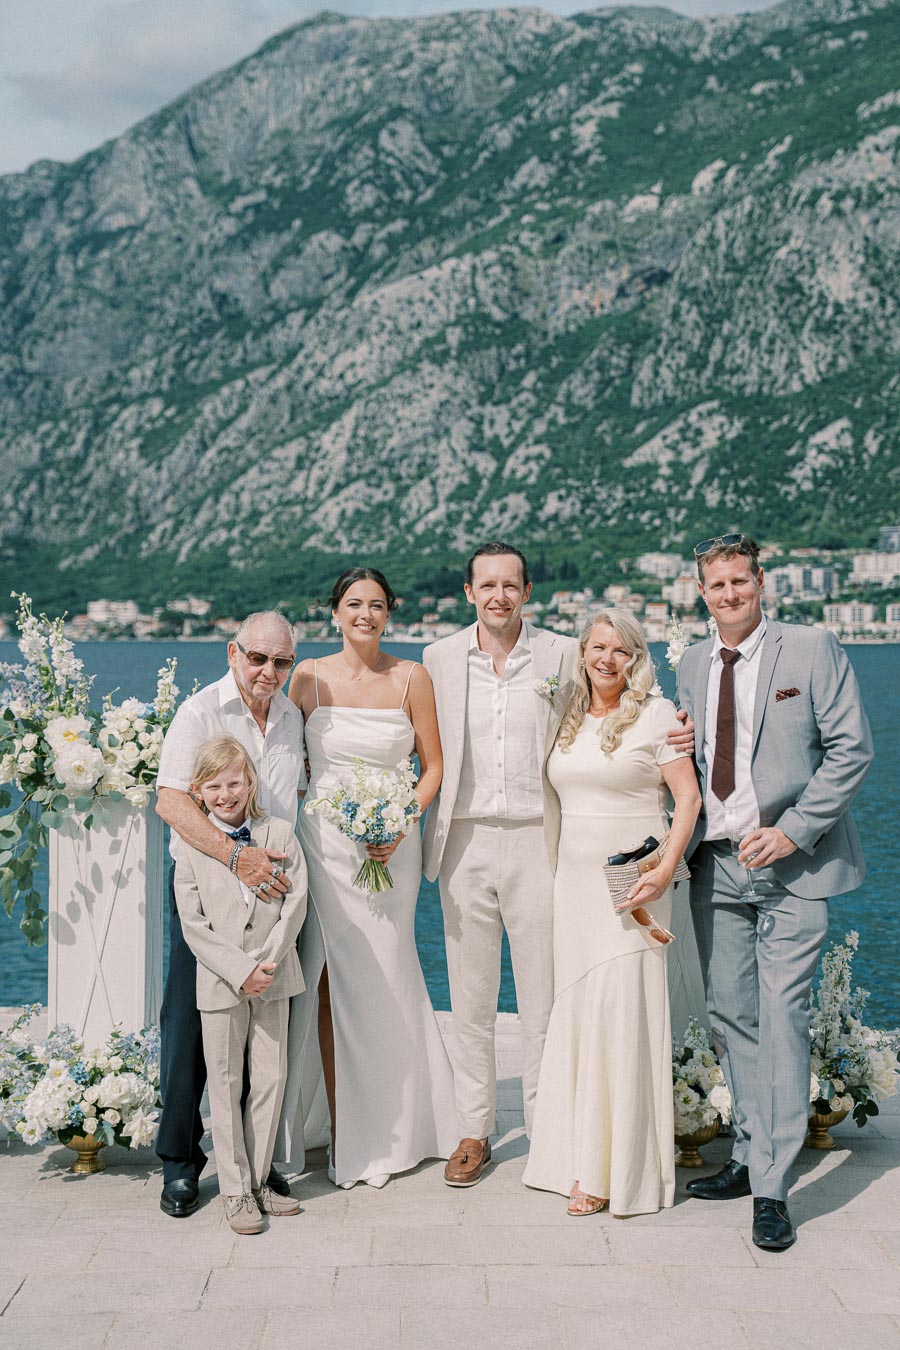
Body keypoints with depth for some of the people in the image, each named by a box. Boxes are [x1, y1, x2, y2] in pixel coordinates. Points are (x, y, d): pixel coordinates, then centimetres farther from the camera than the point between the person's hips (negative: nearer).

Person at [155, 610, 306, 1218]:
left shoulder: (291, 715, 12)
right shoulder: (200, 712, -8)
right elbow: (171, 802, -19)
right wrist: (237, 855, -28)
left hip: (271, 886, 5)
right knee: (189, 1021, -1)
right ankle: (180, 1162, 12)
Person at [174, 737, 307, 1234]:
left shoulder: (280, 834, 3)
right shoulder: (192, 848, -2)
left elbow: (296, 902, -2)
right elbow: (194, 924, -6)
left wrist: (267, 960, -13)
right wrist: (240, 970, -15)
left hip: (272, 977, 2)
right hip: (219, 982, -2)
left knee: (271, 1078, 6)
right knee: (226, 1084, 2)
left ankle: (258, 1180, 18)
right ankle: (236, 1191, 10)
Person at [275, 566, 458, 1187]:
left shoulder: (411, 678, 0)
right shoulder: (309, 677, 2)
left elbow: (434, 765, 3)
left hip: (391, 847, 0)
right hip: (323, 842, 0)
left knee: (384, 980, 5)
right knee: (331, 983, -1)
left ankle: (388, 1130, 20)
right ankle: (339, 1128, 8)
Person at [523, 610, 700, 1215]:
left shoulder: (656, 714, -3)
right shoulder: (568, 720, 12)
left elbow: (688, 796, -7)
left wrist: (665, 869, -17)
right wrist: (553, 868, 9)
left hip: (630, 885, -5)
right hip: (573, 884, 5)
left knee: (620, 1010, -10)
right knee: (575, 1013, 5)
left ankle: (617, 1168, -3)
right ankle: (582, 1158, 12)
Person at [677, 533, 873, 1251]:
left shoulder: (813, 650, -4)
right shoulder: (692, 664, 12)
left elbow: (852, 749, -7)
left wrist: (792, 831, -13)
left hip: (791, 866, -5)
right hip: (718, 866, 5)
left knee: (782, 1018, -8)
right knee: (731, 1014, 9)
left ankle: (773, 1189, -3)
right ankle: (749, 1157, 23)